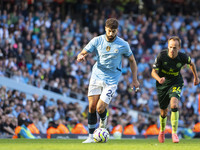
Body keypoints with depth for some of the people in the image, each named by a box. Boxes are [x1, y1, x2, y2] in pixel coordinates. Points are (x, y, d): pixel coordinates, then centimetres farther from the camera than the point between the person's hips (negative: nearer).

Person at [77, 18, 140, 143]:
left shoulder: (123, 45, -6)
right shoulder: (97, 41, -3)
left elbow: (132, 60, 8)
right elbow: (83, 53, 0)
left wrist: (135, 80, 6)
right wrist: (81, 57, -26)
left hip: (111, 81, -2)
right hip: (96, 77, 2)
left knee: (100, 108, -12)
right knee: (92, 107, -3)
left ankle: (103, 119, 25)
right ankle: (91, 136, 9)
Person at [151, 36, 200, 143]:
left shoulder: (183, 57, -18)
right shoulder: (162, 56, -21)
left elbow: (191, 64, 6)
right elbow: (154, 72, -17)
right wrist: (159, 79, -38)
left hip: (176, 83, -1)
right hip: (162, 85, 1)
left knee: (174, 105, -27)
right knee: (164, 112, 11)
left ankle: (174, 132, -18)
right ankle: (162, 131, 42)